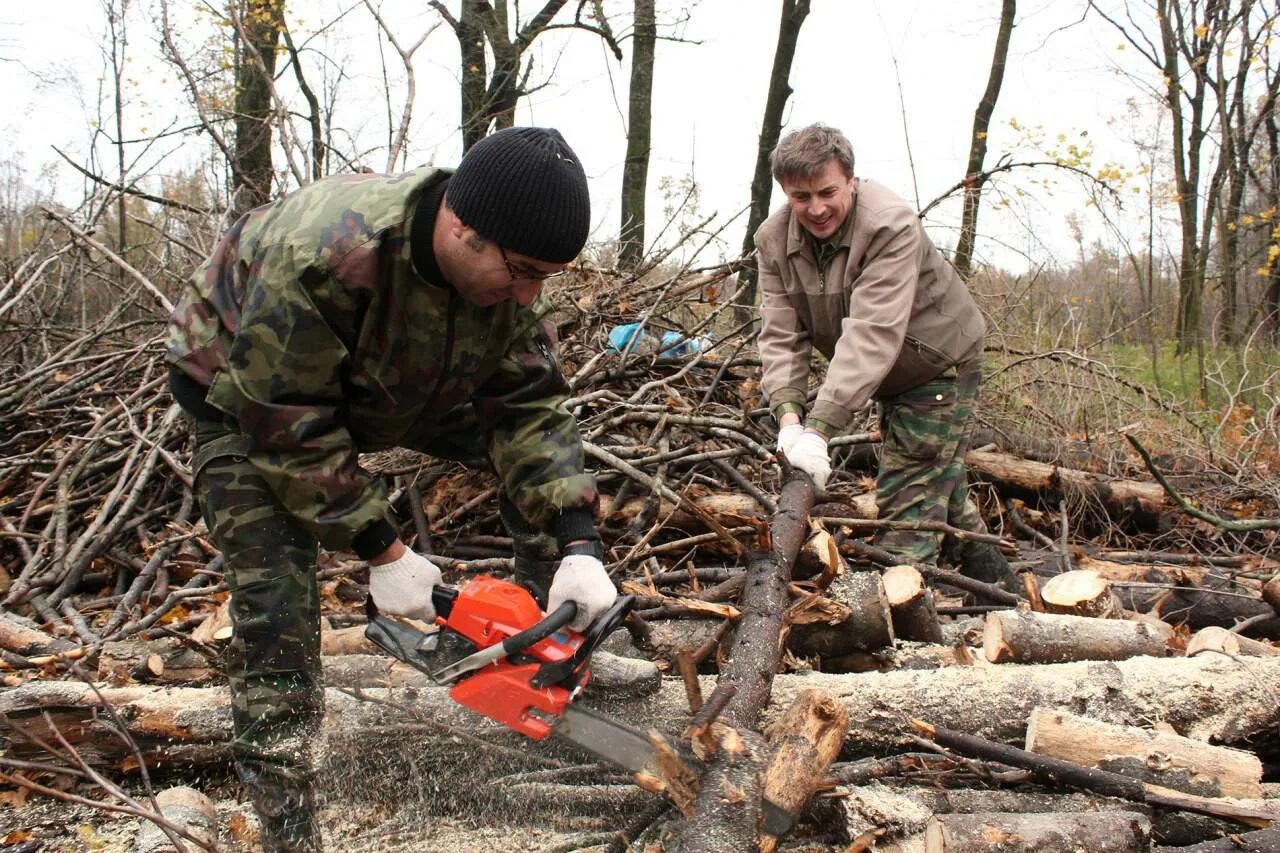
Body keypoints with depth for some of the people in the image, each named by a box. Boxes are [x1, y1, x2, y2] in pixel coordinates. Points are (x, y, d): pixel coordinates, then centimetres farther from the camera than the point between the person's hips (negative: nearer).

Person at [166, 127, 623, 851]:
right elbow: (290, 428, -34)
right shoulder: (318, 259, -42)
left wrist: (581, 549, -31)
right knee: (274, 607, -15)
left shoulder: (506, 267, -23)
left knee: (541, 458, -3)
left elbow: (529, 409, -22)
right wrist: (382, 552, -29)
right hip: (249, 396, -5)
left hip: (401, 384, 6)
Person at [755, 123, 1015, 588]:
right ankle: (992, 576, 38)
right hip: (890, 377, 7)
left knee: (909, 496, -14)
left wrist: (819, 428, -46)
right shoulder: (774, 240, -12)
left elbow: (872, 336, -40)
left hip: (939, 364, -7)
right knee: (939, 480, 20)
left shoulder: (892, 226, -32)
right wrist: (789, 414, -34)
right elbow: (780, 335, -17)